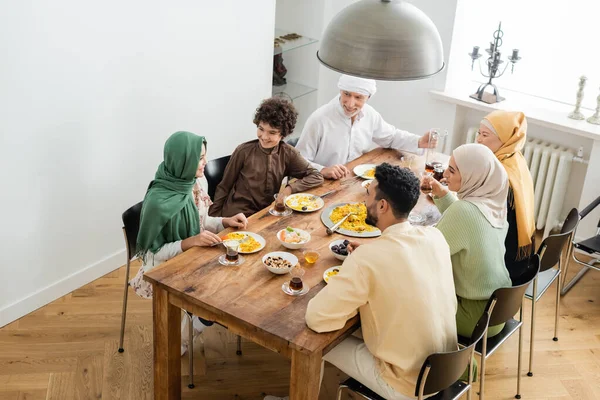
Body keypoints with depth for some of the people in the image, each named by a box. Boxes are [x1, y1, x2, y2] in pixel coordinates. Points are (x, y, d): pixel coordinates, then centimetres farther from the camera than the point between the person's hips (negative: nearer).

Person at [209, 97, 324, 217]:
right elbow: (224, 187, 0)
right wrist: (213, 219, -1)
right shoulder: (244, 151, -9)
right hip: (237, 216, -2)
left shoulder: (288, 153, -2)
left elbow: (316, 177, -1)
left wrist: (290, 189, -15)